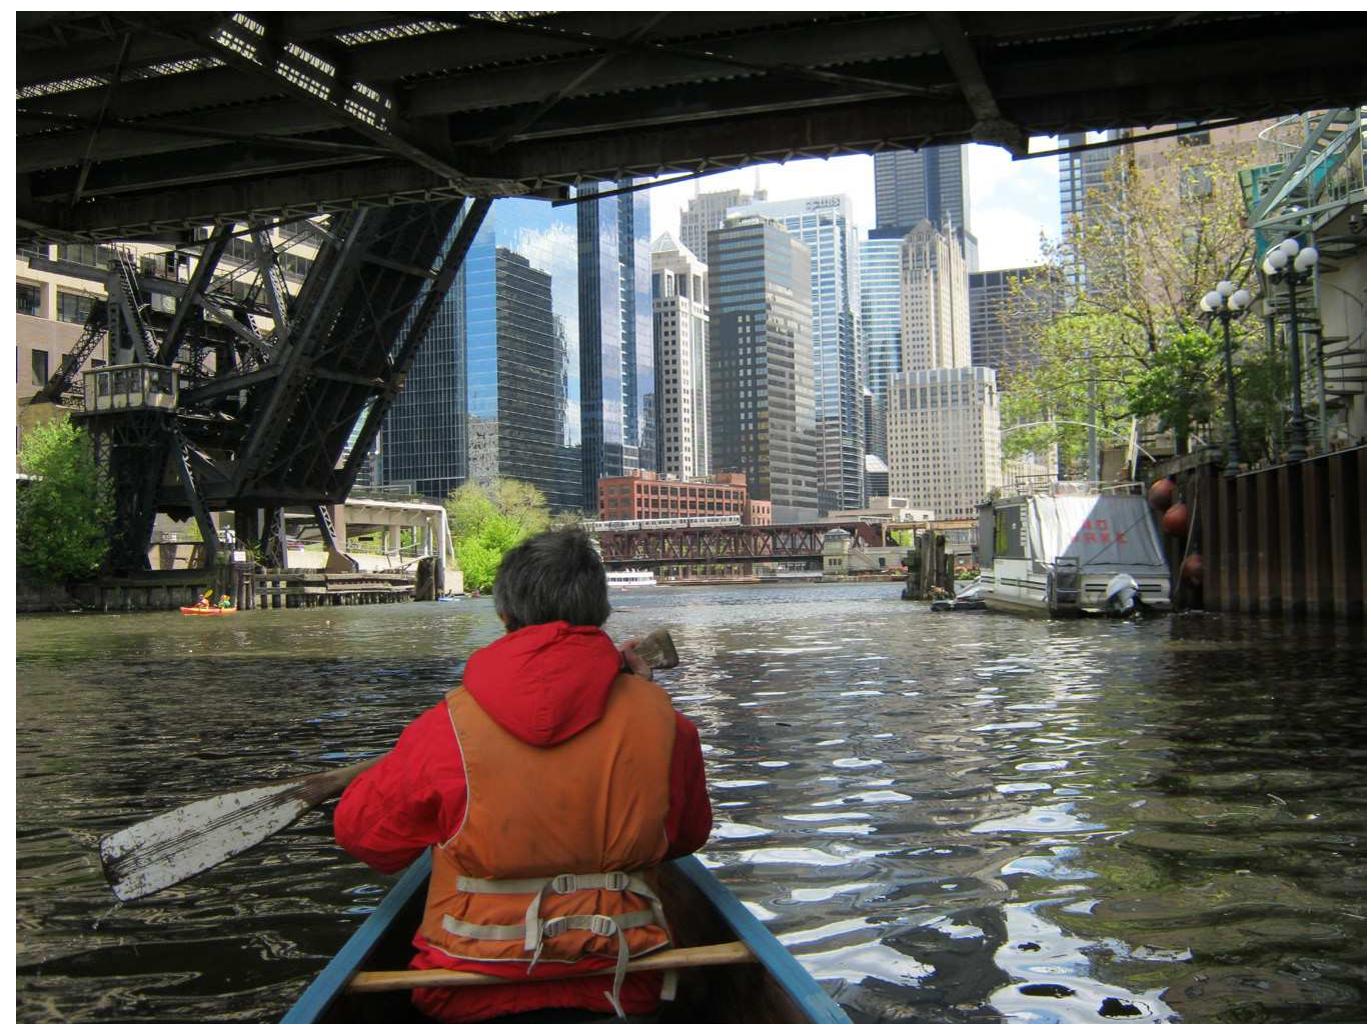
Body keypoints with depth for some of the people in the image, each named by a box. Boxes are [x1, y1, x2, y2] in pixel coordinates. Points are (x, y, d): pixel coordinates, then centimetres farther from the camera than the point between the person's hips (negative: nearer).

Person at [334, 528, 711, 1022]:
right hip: (621, 987, 2)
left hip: (474, 997, -2)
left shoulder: (450, 727, -14)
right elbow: (689, 835, 10)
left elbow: (359, 829, 1)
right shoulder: (657, 716, -8)